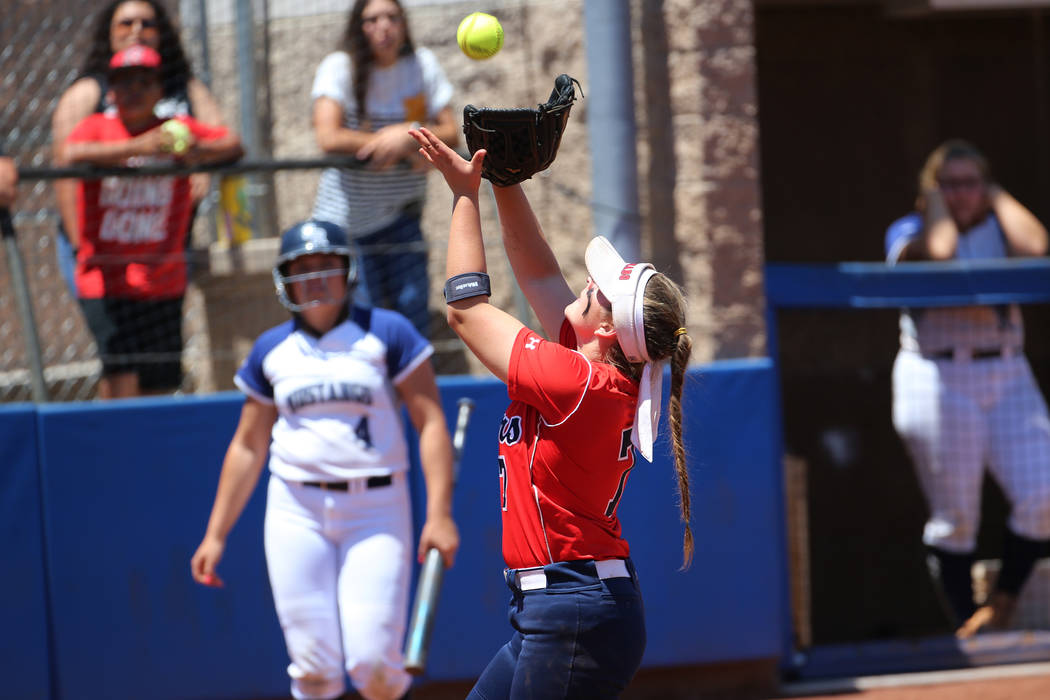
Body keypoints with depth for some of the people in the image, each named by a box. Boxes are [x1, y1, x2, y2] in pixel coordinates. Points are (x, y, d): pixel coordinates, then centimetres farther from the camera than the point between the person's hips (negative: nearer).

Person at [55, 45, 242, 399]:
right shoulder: (97, 128, 0)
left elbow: (233, 144, -5)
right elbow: (69, 155, -22)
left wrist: (200, 151, -28)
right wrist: (137, 147, -34)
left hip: (164, 282, 3)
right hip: (107, 279, -3)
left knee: (158, 384, 5)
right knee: (121, 379, -19)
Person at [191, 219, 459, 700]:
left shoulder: (387, 334, 0)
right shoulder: (270, 351, 10)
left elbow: (431, 423, -5)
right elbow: (248, 447, 16)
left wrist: (439, 514, -15)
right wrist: (216, 534, 12)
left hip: (376, 510, -2)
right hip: (296, 511, 2)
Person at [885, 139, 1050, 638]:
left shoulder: (999, 229, 12)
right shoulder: (907, 232, 2)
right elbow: (940, 251, -22)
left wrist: (997, 196, 2)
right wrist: (935, 201, -4)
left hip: (1007, 378, 3)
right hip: (936, 380, -3)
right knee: (954, 517, -2)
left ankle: (1001, 605, 6)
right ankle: (967, 627, 8)